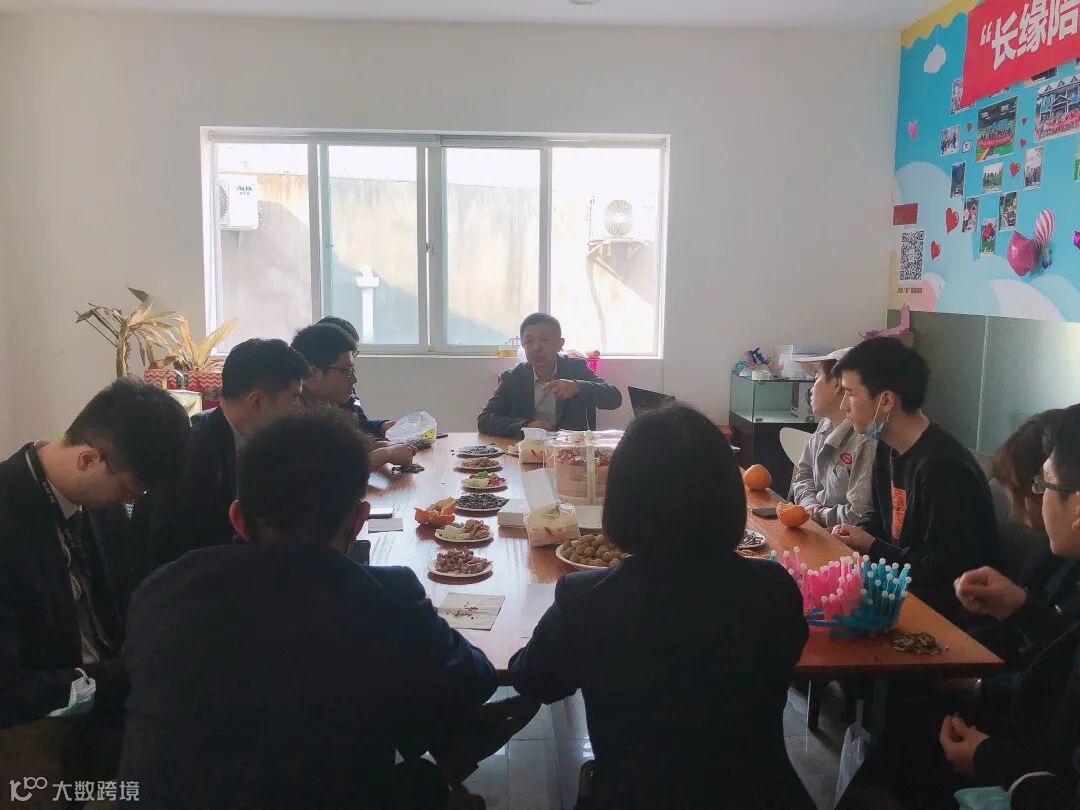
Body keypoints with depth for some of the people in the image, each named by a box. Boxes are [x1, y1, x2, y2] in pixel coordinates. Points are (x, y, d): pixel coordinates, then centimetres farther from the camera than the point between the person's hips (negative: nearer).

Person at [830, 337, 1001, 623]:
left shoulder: (943, 468, -26)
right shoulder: (887, 448, 4)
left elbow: (942, 574, -26)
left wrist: (872, 547, -15)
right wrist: (859, 534, -2)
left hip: (944, 606, -8)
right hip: (900, 580, 8)